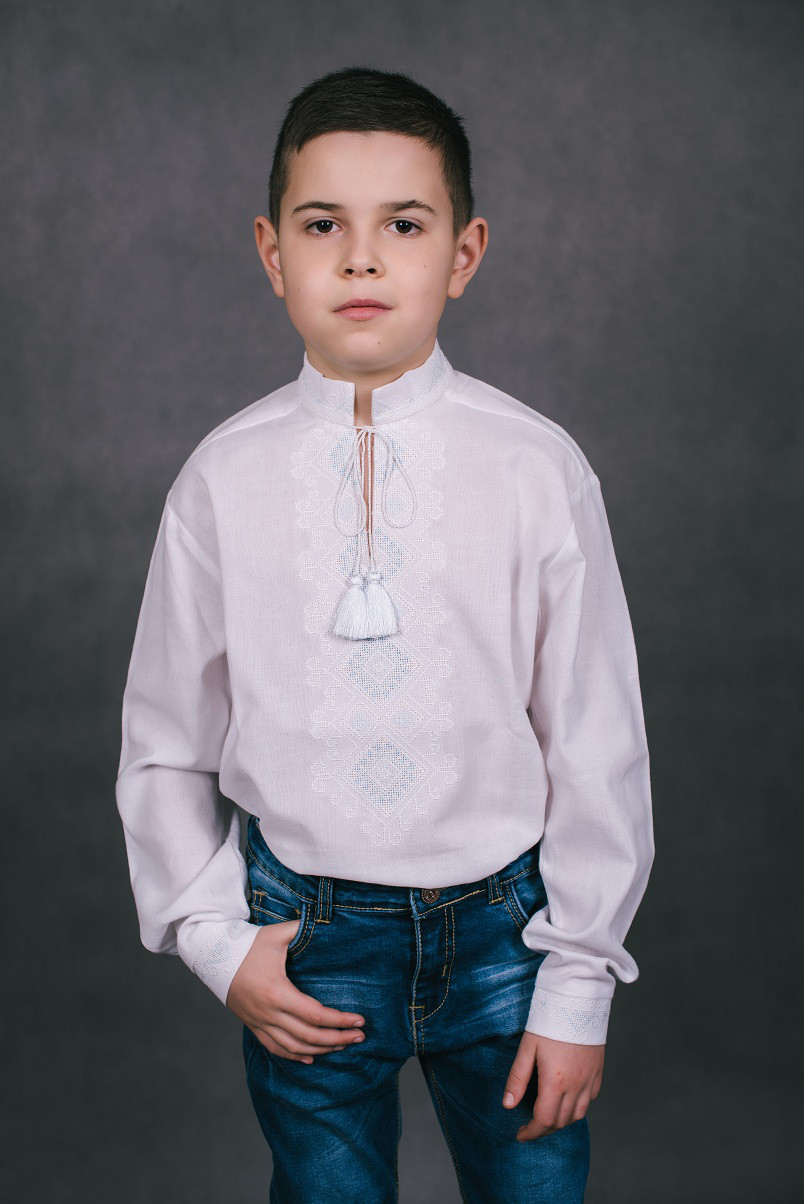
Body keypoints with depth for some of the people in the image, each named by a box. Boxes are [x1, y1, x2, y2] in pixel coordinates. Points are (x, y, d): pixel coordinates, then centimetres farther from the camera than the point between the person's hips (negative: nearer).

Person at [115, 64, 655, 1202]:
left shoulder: (538, 467, -8)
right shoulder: (221, 479, -5)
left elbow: (596, 738, -4)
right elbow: (165, 744, 5)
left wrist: (577, 986, -2)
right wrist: (217, 940, -2)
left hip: (501, 922, 0)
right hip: (306, 936, 1)